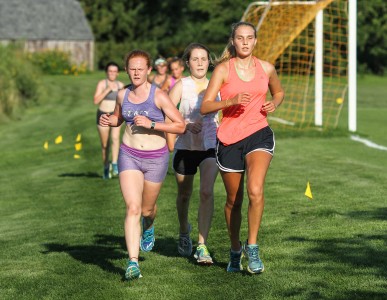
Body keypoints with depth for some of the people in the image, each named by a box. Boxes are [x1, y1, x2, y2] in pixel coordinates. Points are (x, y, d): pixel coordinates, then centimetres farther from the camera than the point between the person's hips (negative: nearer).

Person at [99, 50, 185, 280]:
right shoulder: (123, 95, 1)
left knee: (147, 208, 16)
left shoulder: (159, 96, -12)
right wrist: (109, 120, 0)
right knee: (133, 208, -14)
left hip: (156, 158, -2)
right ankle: (133, 262, -17)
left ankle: (149, 226, 55)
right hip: (129, 156, 2)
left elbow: (180, 126, -13)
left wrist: (152, 124, -23)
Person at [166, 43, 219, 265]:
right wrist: (185, 124, -26)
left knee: (207, 192, -17)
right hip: (186, 147, -1)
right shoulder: (182, 86, -4)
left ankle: (202, 246, -16)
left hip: (210, 146, 1)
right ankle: (184, 233, 44)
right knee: (184, 195, 14)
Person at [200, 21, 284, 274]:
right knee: (234, 200, 11)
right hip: (229, 139, 0)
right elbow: (205, 107, -10)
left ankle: (252, 246, -8)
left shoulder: (266, 68, 5)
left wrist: (274, 104, 3)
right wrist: (232, 101, -25)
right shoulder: (223, 69, -4)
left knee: (255, 190, -23)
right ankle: (235, 250, 32)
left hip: (259, 134, 0)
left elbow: (279, 92, 25)